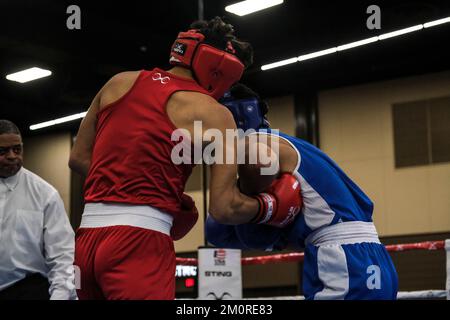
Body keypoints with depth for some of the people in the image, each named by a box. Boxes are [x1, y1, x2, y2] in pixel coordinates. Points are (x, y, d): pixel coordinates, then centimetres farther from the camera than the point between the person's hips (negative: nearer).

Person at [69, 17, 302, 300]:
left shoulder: (119, 83, 14)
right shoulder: (213, 114, -1)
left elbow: (78, 158, 19)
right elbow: (225, 208, -5)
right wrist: (273, 205, 14)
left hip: (86, 239, 6)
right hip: (140, 243, -6)